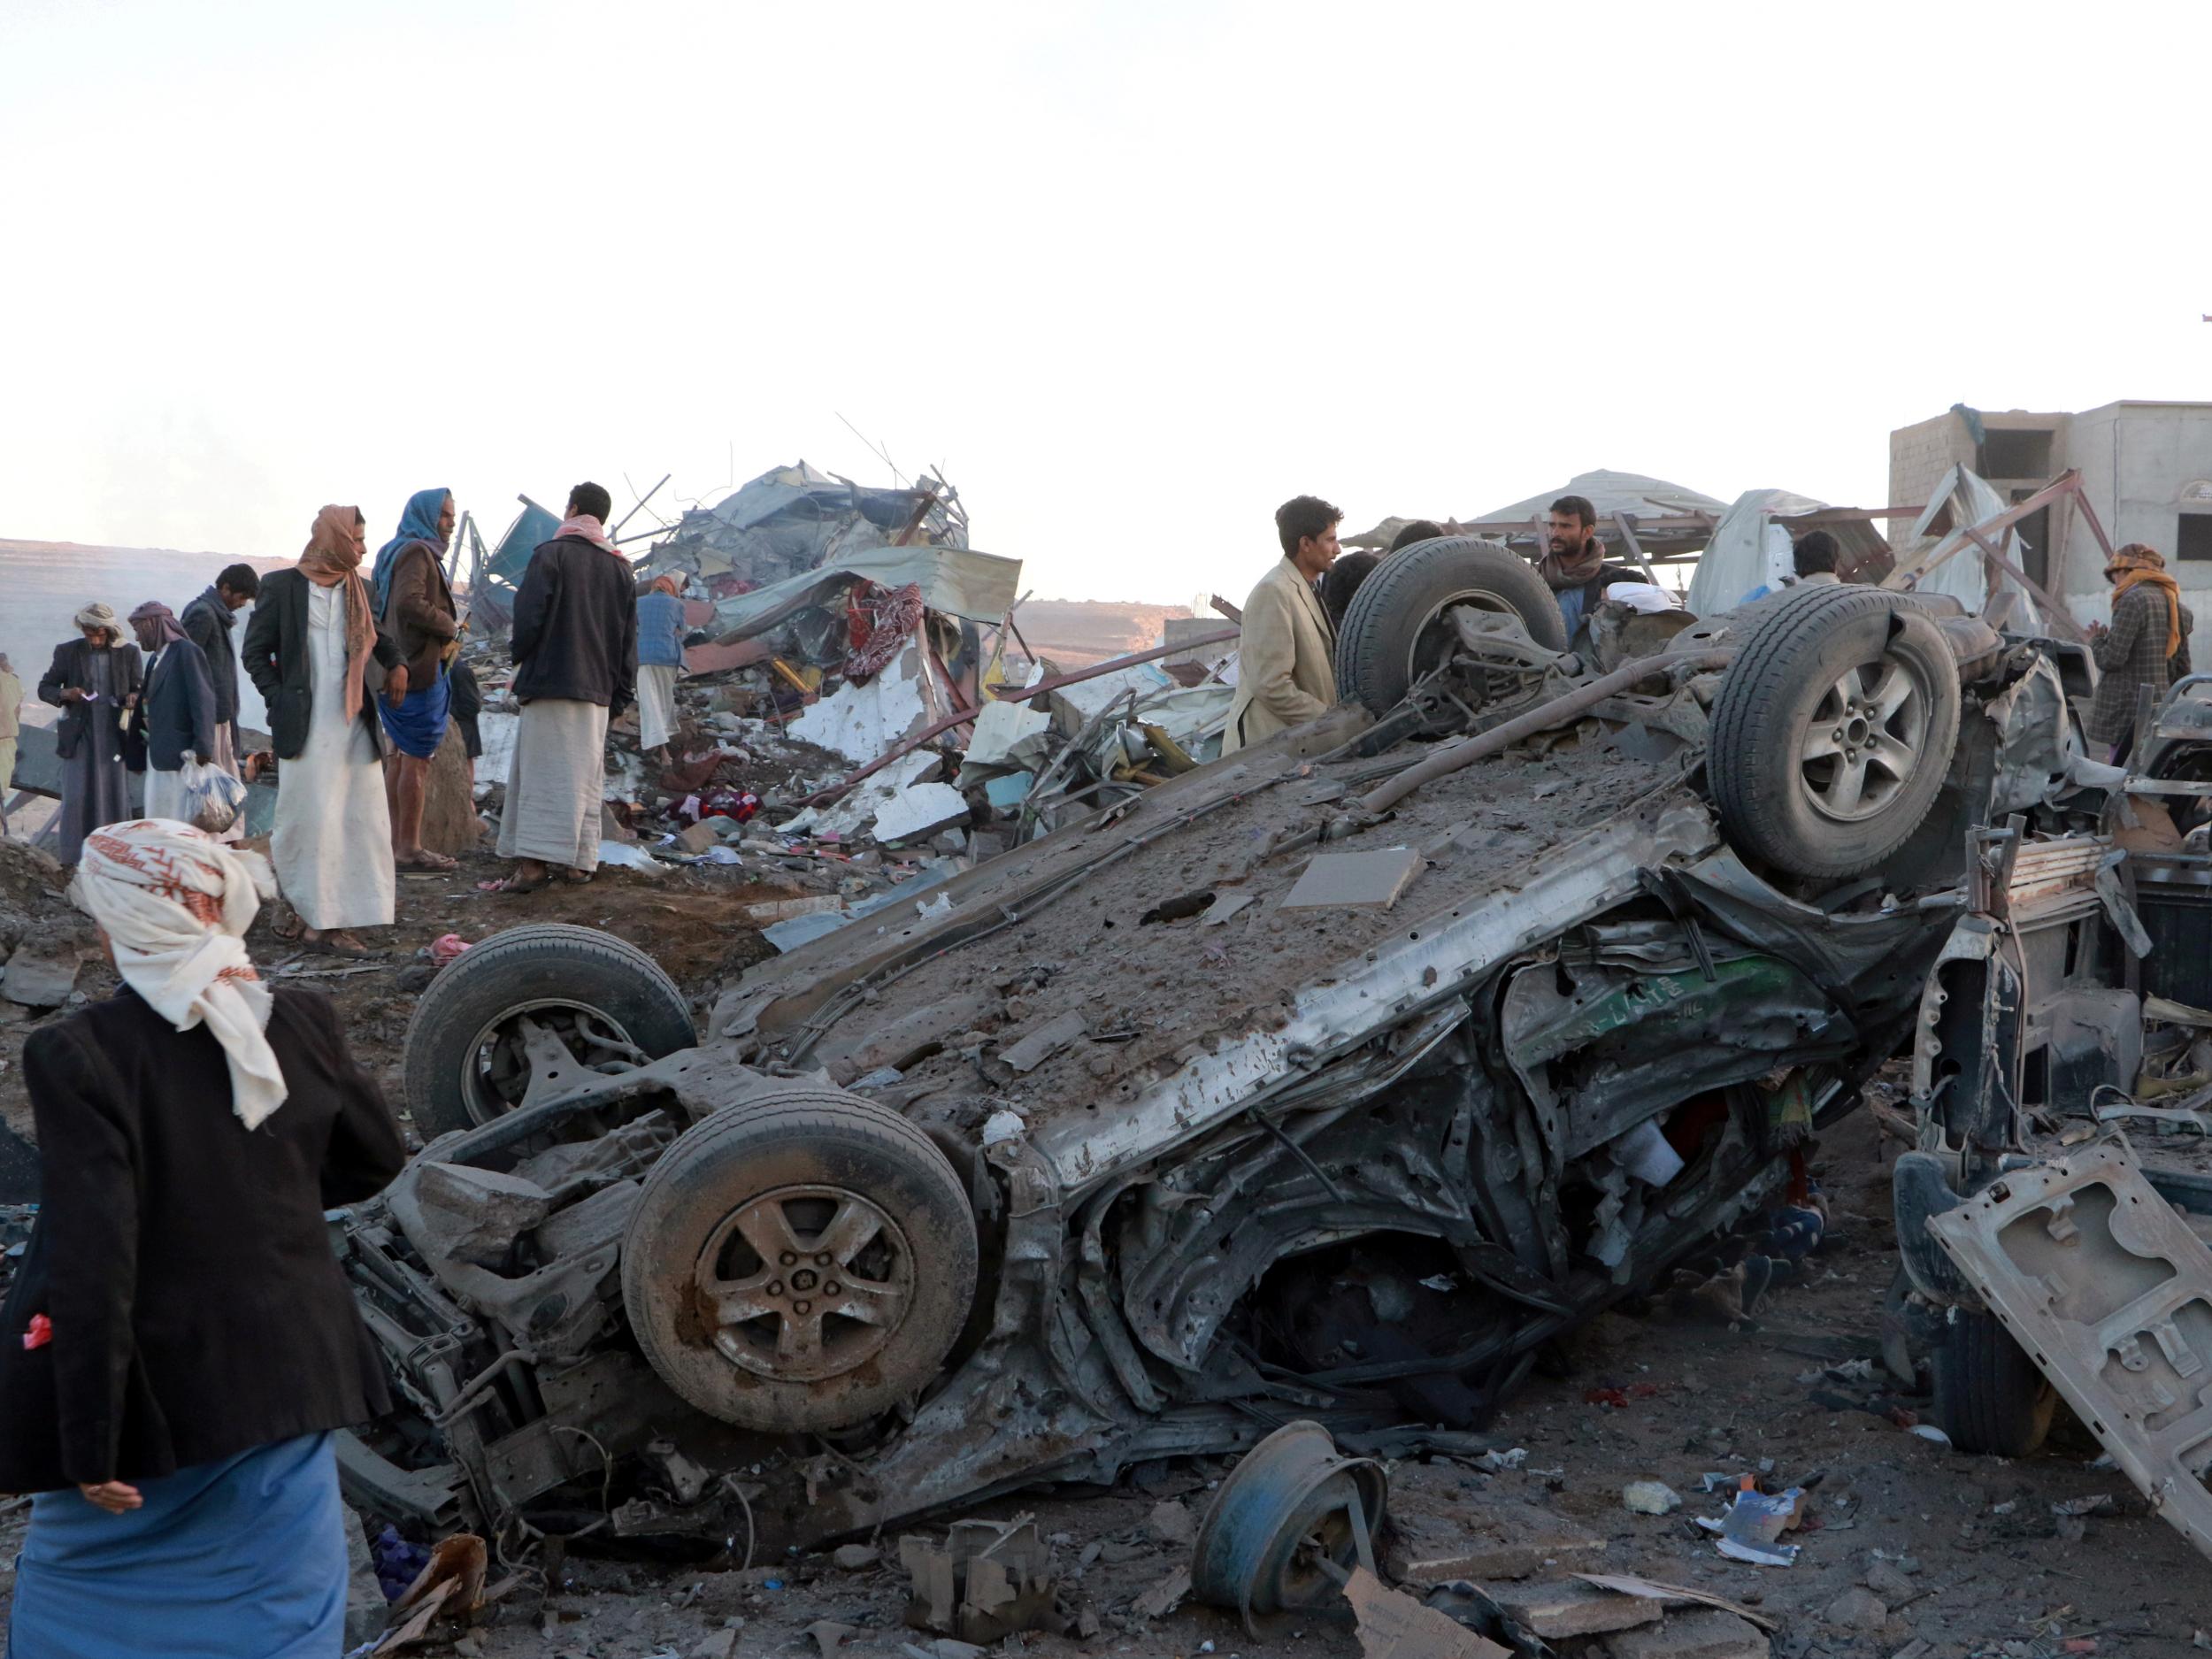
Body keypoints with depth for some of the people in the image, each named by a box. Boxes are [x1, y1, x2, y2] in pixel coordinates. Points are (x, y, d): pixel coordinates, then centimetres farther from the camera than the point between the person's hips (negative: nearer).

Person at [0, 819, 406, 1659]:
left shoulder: (76, 1054, -21)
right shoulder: (304, 1024, -8)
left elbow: (91, 1259, -23)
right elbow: (379, 1159, 7)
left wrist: (91, 1442, -16)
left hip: (149, 1396, -3)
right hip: (287, 1382, 4)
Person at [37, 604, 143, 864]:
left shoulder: (128, 653, 0)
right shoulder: (67, 652, 0)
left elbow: (137, 690, 9)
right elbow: (44, 689, 4)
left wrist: (133, 699, -15)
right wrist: (64, 693, -17)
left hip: (114, 737, 1)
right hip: (79, 736, -1)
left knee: (115, 797, 4)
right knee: (76, 798, -1)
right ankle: (72, 859, 5)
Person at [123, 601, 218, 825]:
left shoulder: (187, 652, -9)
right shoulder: (155, 659, 17)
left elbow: (203, 702, -16)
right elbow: (146, 704, 20)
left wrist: (202, 748, -21)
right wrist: (134, 751, 19)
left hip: (183, 753, -9)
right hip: (158, 754, 9)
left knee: (183, 820, -7)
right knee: (159, 820, 11)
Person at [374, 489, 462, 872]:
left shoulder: (392, 553, 18)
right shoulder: (417, 552, -12)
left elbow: (376, 603, 23)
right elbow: (410, 604, -27)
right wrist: (450, 627, -13)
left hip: (397, 668, 10)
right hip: (421, 667, -10)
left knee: (401, 756, 13)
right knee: (417, 758, -7)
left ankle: (396, 842, 18)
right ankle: (410, 848, -6)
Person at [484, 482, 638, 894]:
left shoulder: (551, 555, -5)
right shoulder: (619, 567, 11)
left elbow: (528, 614, -12)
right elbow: (629, 636, 11)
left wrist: (521, 661, 5)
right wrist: (621, 694, 15)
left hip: (550, 679, -5)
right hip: (597, 688, 5)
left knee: (543, 771, -6)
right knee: (586, 775, 10)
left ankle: (533, 863, -14)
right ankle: (581, 861, 10)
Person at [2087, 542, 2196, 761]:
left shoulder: (2133, 600, -10)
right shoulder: (2177, 607, 15)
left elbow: (2111, 659, -14)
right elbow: (2183, 670, 18)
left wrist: (2096, 640, 4)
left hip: (2129, 714, -8)